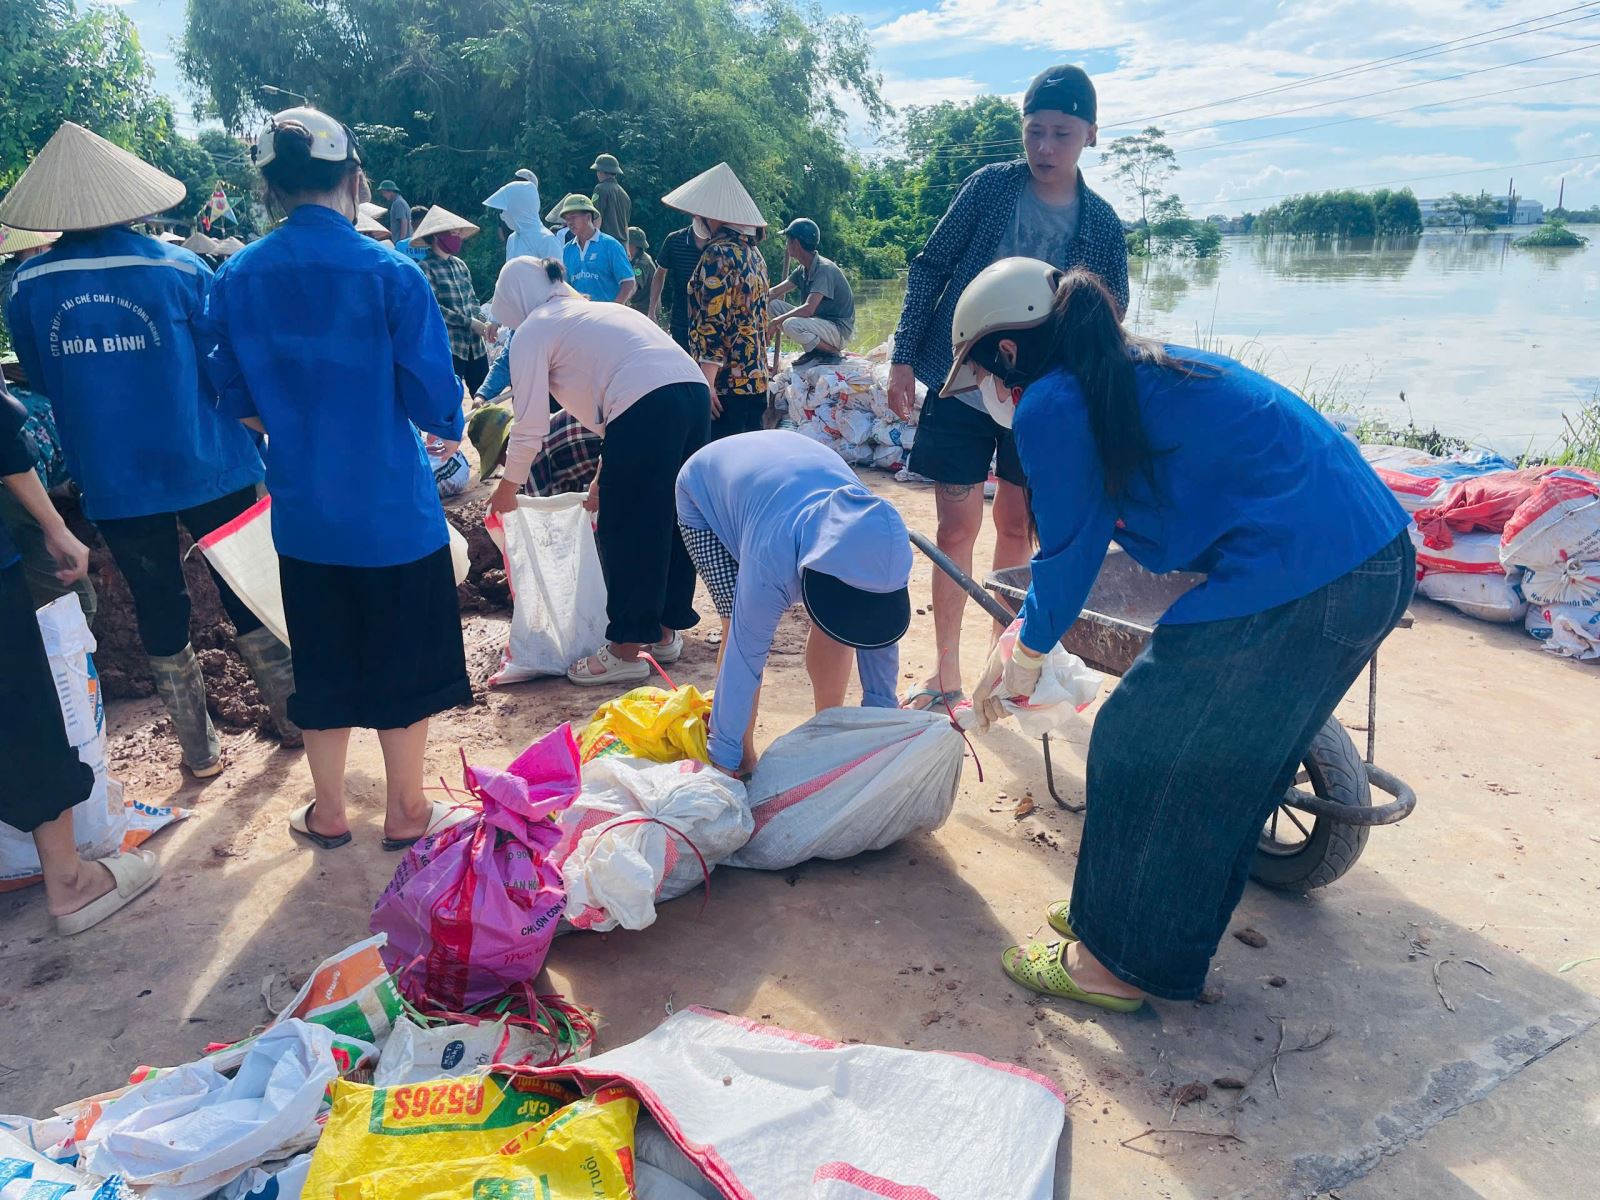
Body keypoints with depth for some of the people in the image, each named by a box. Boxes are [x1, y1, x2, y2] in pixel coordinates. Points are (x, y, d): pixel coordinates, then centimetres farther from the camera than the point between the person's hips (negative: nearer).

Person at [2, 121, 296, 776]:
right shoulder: (179, 267, -11)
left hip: (111, 478, 1)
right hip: (207, 465, -1)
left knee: (159, 608, 13)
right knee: (246, 591, 14)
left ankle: (199, 747, 22)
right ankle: (293, 714, 25)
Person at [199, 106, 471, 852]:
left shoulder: (235, 279, -3)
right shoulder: (390, 273, -14)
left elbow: (238, 405, 3)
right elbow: (434, 400, -14)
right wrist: (450, 433, 8)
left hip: (302, 509, 4)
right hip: (392, 507, -3)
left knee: (321, 665, 17)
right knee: (404, 662, 12)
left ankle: (328, 813, 31)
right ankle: (406, 812, 25)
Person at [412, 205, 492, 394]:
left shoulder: (460, 264, 12)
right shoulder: (426, 268, -6)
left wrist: (482, 323, -2)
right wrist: (469, 322, -15)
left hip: (475, 345, 6)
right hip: (448, 347, -6)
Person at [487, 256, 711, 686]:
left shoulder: (532, 331, 10)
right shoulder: (597, 311, 33)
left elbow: (530, 425, 5)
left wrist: (508, 487, 20)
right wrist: (605, 473, 39)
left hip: (648, 406, -8)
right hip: (694, 392, 8)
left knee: (624, 534, 4)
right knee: (671, 522, 18)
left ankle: (625, 652, 13)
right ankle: (666, 630, 31)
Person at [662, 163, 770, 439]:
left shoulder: (718, 253, -12)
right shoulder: (753, 252, 14)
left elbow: (713, 322, -18)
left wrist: (706, 383, -20)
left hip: (726, 383, -9)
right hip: (756, 378, 9)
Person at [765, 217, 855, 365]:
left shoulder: (824, 269, -22)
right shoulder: (803, 269, 6)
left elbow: (808, 309, -32)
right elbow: (774, 293, 7)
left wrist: (776, 321, -25)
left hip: (841, 331, -9)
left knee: (790, 324, -33)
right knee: (772, 304, 2)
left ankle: (832, 353, -9)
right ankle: (813, 351, 4)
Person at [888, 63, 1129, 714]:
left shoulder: (1102, 224, -1)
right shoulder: (990, 185, -3)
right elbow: (930, 268, 0)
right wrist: (904, 359, -7)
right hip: (960, 387, -1)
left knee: (1016, 526, 10)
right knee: (957, 526, -1)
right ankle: (945, 671, 10)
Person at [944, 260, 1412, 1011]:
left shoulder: (1052, 404, -7)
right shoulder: (1136, 373, 21)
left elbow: (1070, 548, -1)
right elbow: (1085, 529, 28)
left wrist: (1027, 652, 17)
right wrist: (1026, 639, 34)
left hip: (1290, 580, -10)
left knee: (1143, 752, 6)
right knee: (1224, 764, 20)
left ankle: (1119, 962, 23)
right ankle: (1122, 920, 37)